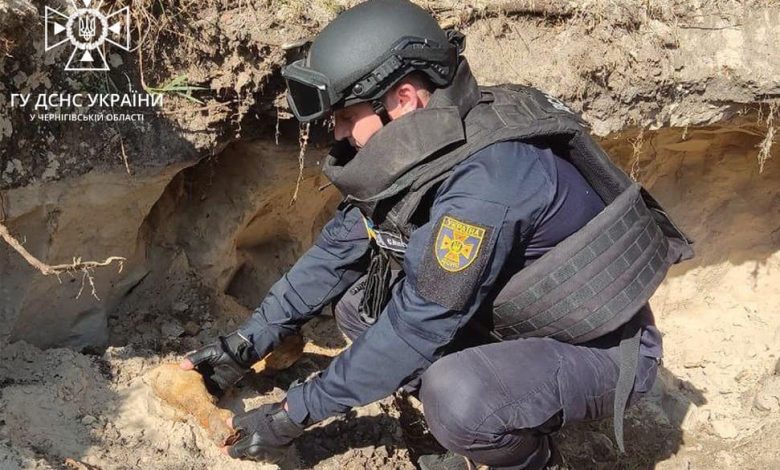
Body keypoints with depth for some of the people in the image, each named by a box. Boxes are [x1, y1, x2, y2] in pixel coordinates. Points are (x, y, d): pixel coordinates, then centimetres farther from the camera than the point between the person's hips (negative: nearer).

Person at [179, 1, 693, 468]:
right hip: (518, 322, 8)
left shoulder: (487, 180, -33)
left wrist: (294, 414, -20)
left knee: (455, 395, -35)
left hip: (602, 350, -8)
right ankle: (483, 428, 11)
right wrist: (246, 345, -3)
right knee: (360, 306, 0)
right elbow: (337, 250, 0)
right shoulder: (421, 148, -6)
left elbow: (418, 325, -29)